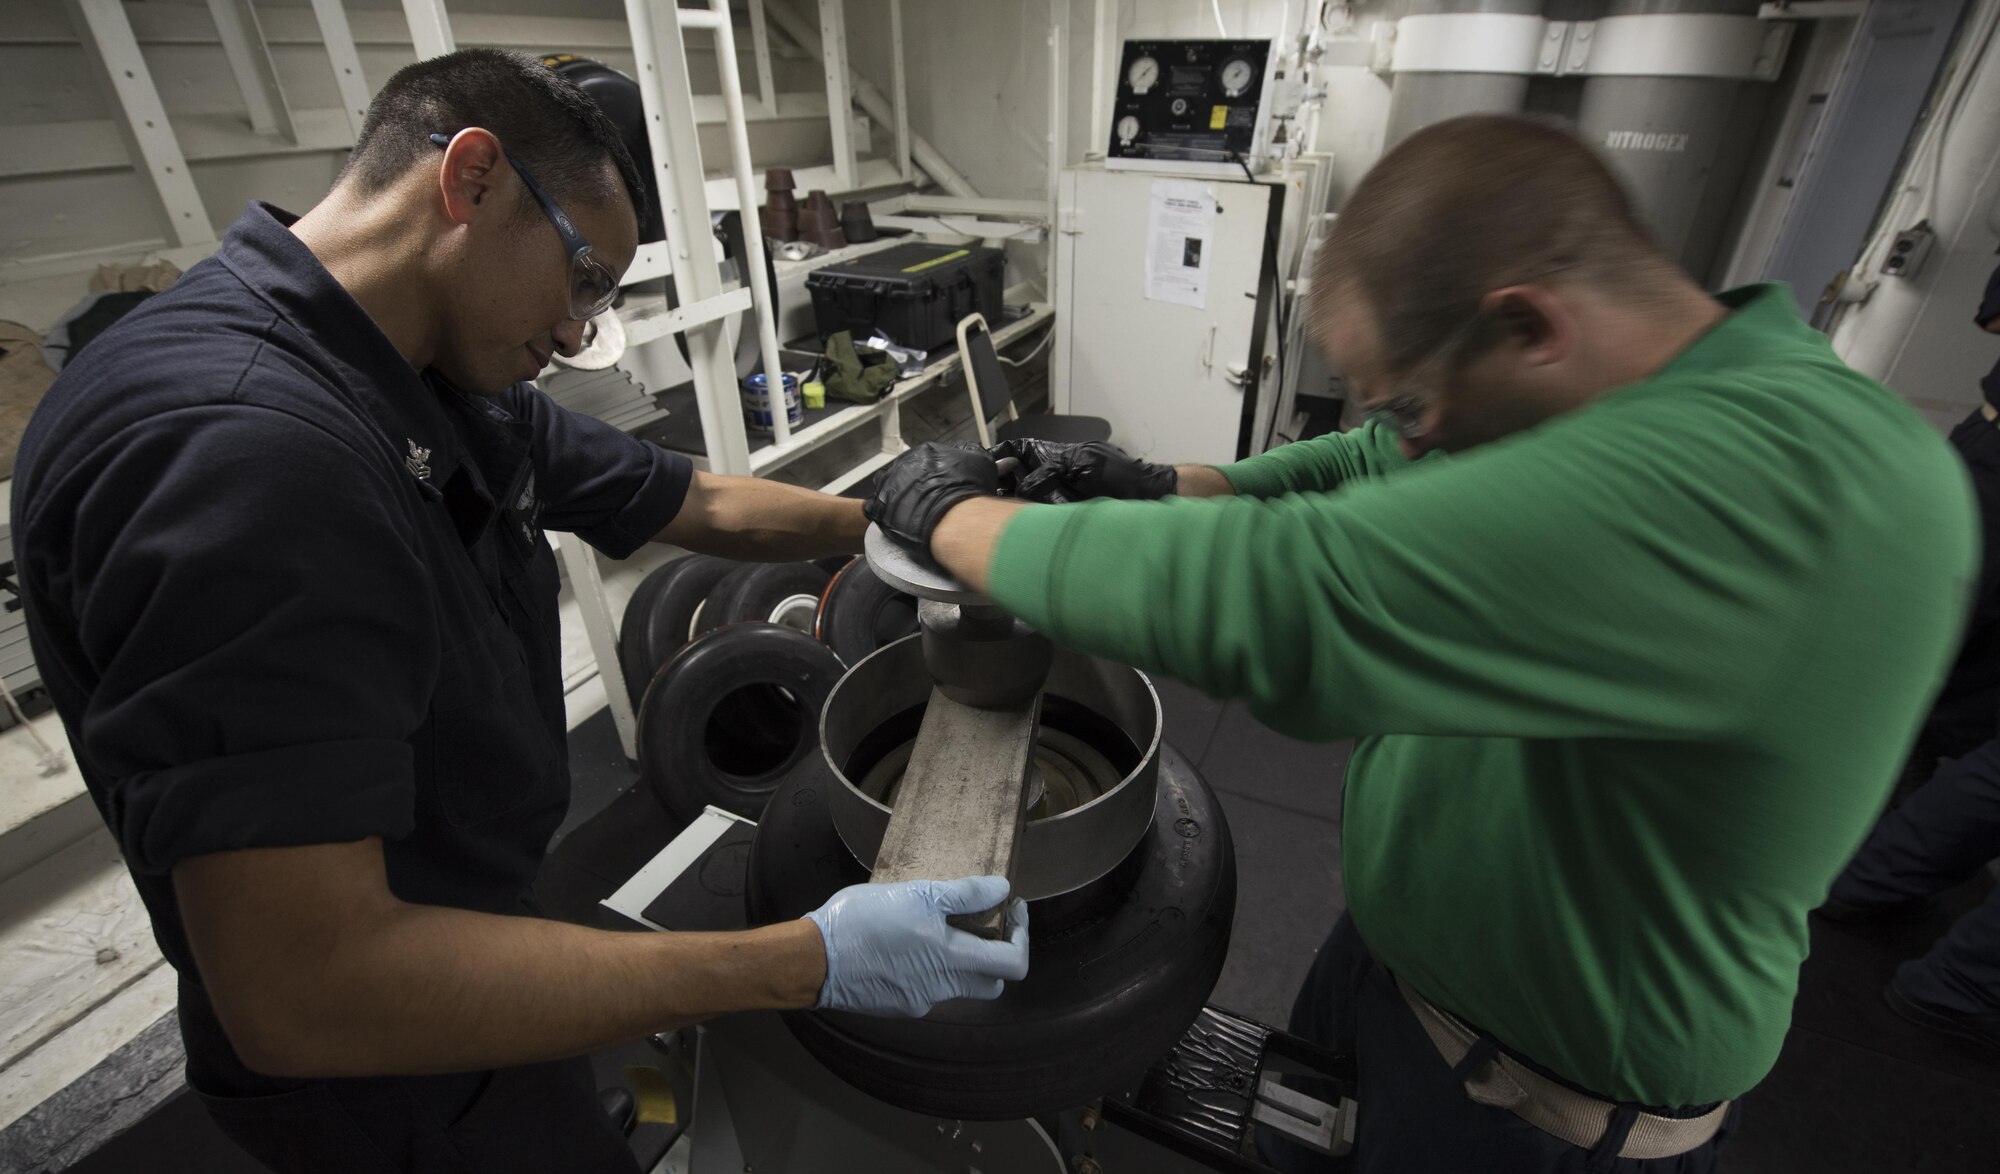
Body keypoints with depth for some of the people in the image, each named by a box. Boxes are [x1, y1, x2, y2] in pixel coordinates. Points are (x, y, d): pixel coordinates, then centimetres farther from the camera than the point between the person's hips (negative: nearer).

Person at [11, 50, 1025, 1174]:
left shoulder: (460, 397, -5)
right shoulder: (231, 448, -35)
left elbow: (703, 503, 4)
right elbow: (302, 991, -36)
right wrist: (814, 962, -35)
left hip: (488, 915, 7)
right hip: (380, 1058, -7)